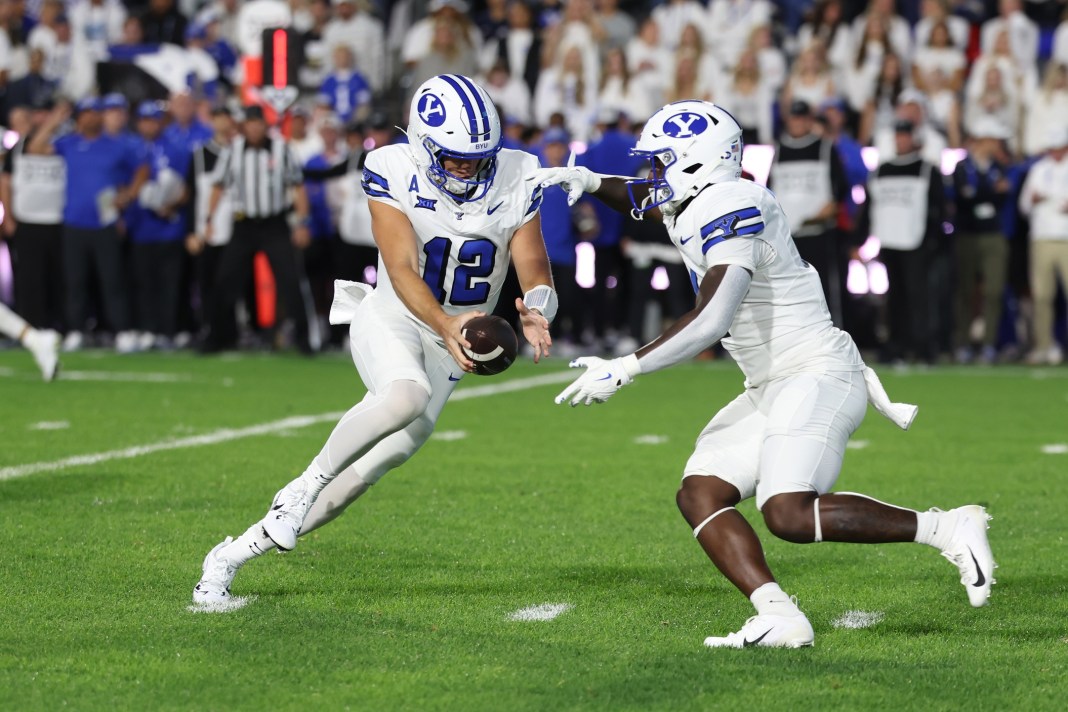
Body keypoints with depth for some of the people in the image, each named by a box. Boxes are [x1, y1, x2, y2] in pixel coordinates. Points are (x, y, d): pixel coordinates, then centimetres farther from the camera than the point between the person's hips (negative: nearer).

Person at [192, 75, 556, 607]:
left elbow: (538, 278, -8)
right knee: (407, 396, -39)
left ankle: (230, 557, 9)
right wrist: (446, 326, -43)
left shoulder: (516, 180, -10)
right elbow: (403, 271, -26)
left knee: (357, 480, -3)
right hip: (391, 319, -3)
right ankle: (303, 487, -19)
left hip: (451, 347, 3)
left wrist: (536, 314, -32)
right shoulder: (393, 171, -18)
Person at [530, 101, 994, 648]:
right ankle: (780, 618, -10)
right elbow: (645, 199, 35)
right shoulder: (695, 206, 11)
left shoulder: (730, 211, -19)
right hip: (772, 389, 10)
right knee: (699, 495, 0)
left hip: (818, 377, -10)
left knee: (789, 514, -24)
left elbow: (710, 322, -29)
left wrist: (624, 370, -26)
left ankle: (946, 529, -13)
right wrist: (589, 182, 16)